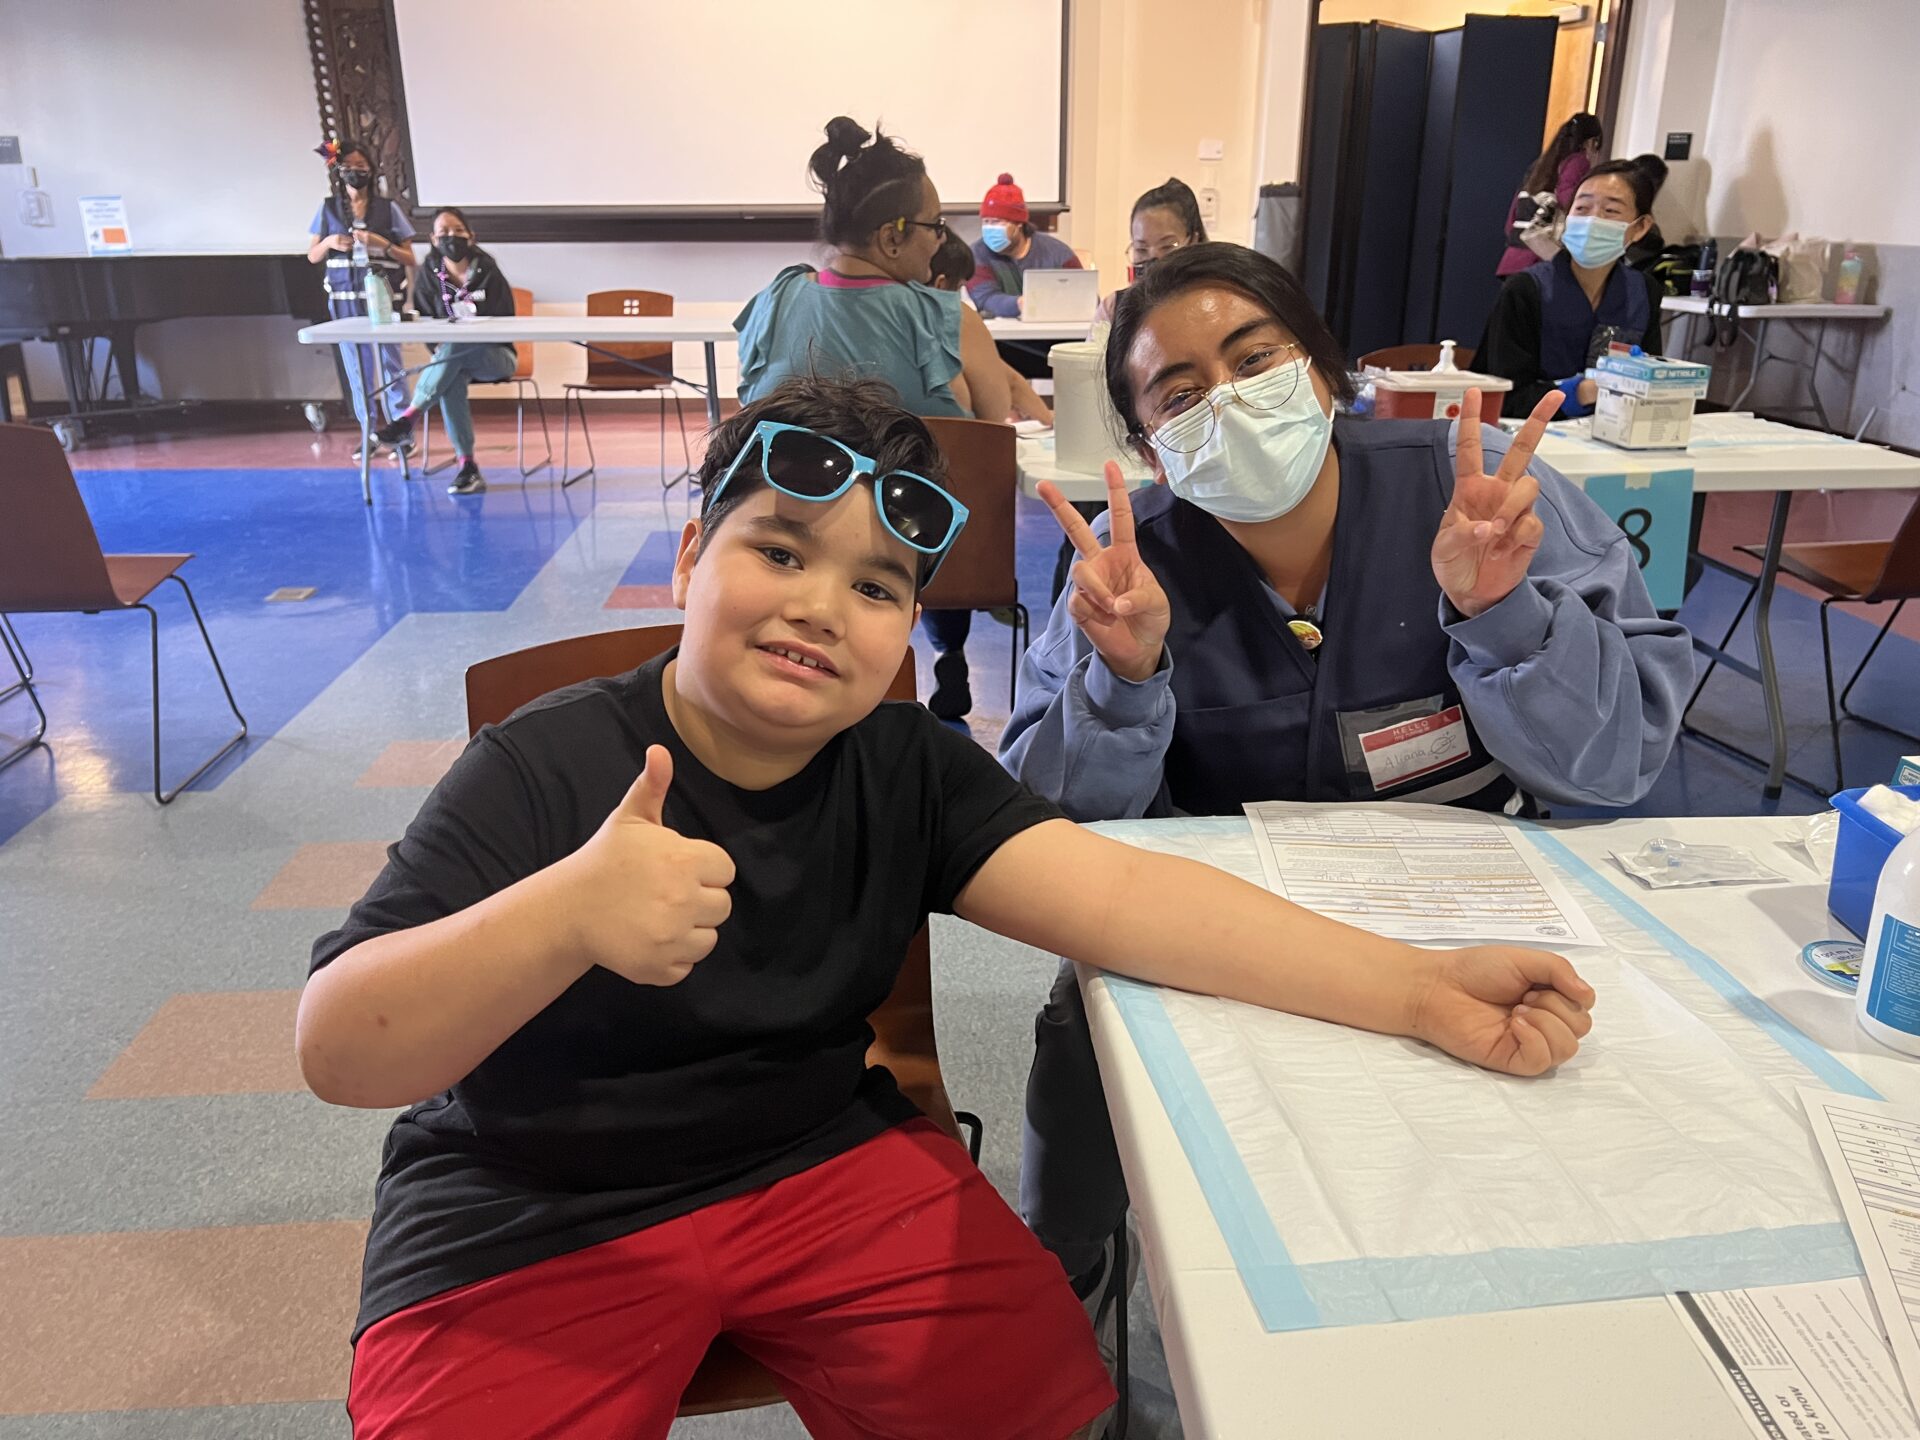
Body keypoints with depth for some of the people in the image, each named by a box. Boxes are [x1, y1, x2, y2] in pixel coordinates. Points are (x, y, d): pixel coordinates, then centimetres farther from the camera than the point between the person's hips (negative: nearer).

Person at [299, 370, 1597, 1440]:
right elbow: (337, 1052, -22)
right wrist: (568, 913, -42)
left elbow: (1118, 893, -18)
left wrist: (1419, 991, -29)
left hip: (823, 1159, 3)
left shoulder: (904, 769, -6)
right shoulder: (541, 772, -17)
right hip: (531, 1227, -2)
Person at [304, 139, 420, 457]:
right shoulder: (328, 208, 8)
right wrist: (329, 242, -7)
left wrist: (381, 243, -14)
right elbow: (312, 256, 13)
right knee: (356, 368, 5)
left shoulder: (387, 208, 2)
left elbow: (410, 259, 1)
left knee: (390, 364, -5)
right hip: (345, 299, 3)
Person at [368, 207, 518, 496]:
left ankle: (407, 419, -40)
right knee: (451, 379, -36)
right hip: (451, 357, 2)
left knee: (455, 347, -37)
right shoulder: (431, 274, 1)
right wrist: (438, 352, -16)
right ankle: (467, 466, -39)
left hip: (494, 356, -2)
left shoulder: (487, 271, -7)